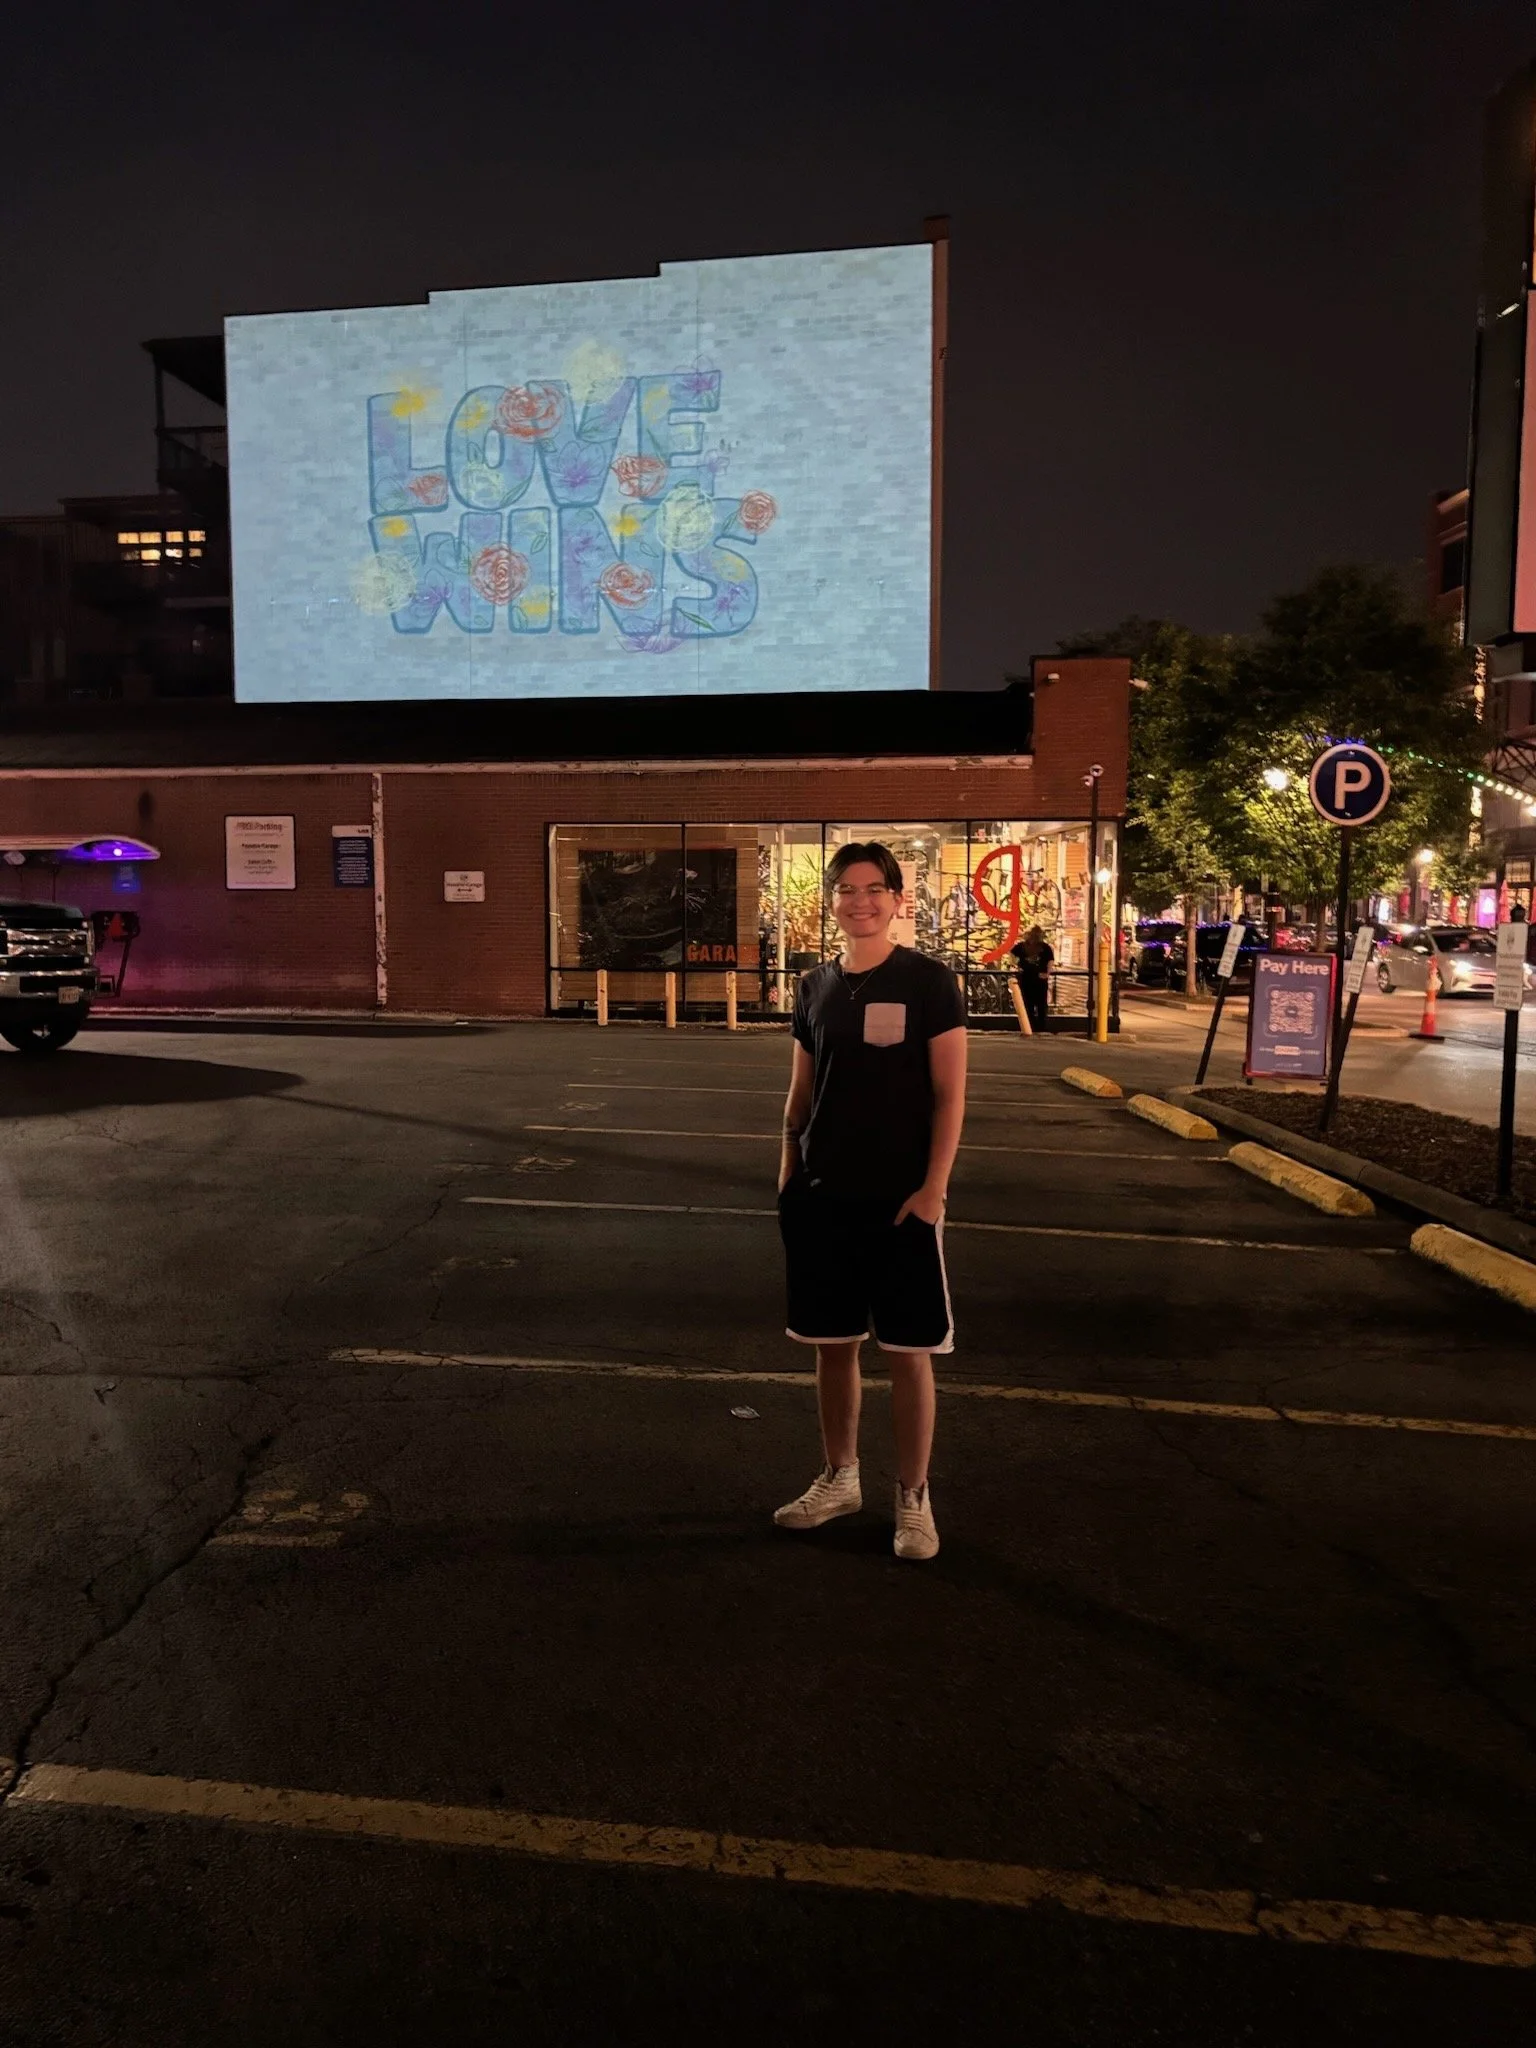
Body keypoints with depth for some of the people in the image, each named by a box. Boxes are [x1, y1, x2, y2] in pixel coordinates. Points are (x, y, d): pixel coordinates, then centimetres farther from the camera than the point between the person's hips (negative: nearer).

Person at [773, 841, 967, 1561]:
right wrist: (788, 1179, 8)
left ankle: (913, 1498, 21)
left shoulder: (928, 982, -6)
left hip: (901, 1196, -4)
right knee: (833, 1343, 14)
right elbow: (800, 1093, 11)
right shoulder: (815, 987, 6)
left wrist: (934, 1187, -14)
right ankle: (838, 1479, 31)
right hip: (823, 1194, 4)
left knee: (908, 1352, 4)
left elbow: (949, 1094, -8)